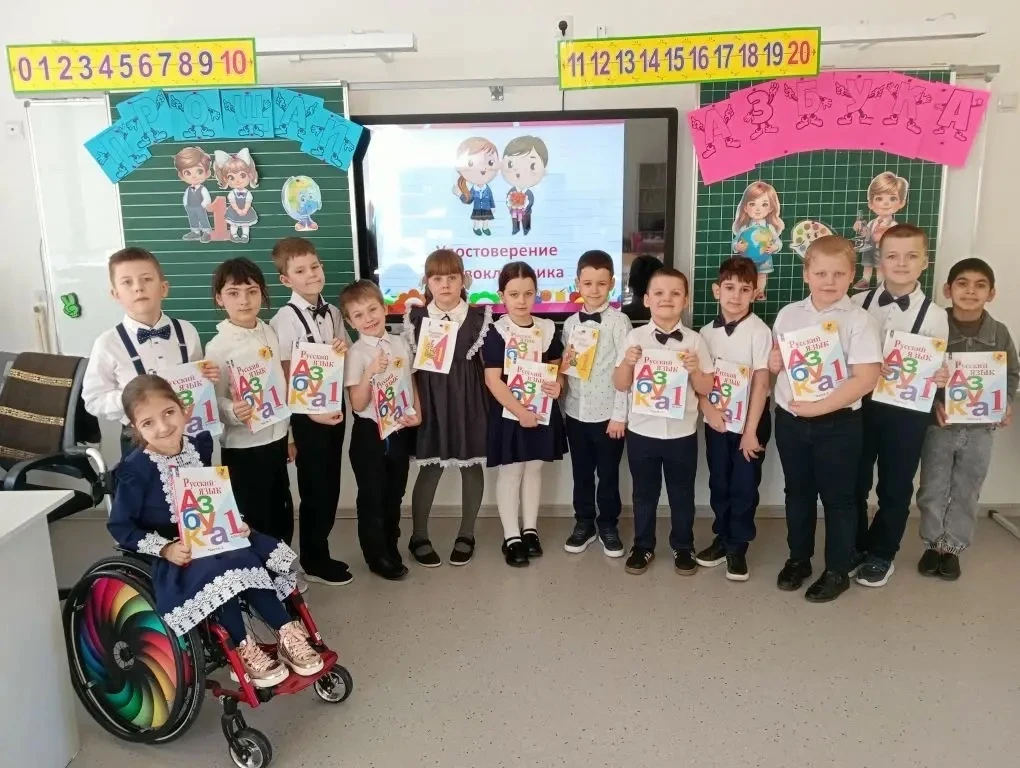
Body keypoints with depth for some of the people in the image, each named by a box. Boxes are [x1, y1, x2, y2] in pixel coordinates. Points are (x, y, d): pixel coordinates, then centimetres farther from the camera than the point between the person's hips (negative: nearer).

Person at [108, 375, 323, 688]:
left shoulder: (200, 443, 0)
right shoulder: (135, 468, -15)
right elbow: (120, 526, -10)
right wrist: (165, 548, -20)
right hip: (173, 552, -5)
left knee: (255, 558, -19)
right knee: (224, 571, -29)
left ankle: (288, 634, -7)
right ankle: (245, 650, -12)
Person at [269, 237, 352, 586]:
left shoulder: (332, 313, 6)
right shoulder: (285, 319, -13)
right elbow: (284, 376, -14)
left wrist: (345, 349, -5)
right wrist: (310, 412, -17)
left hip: (335, 407, 6)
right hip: (306, 413, -6)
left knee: (330, 488, 14)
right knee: (314, 490, 5)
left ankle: (319, 553, 31)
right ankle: (314, 562, 22)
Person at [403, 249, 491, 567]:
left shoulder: (479, 316, -3)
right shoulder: (416, 318, 0)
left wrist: (493, 401, -6)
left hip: (469, 401, 1)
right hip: (431, 401, 0)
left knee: (472, 465, 10)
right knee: (430, 468, 5)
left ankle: (466, 535, 28)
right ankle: (419, 537, 23)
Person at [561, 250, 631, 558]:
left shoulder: (619, 321, -8)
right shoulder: (570, 323, 6)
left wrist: (620, 414, -12)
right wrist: (562, 404, 4)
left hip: (607, 413, -4)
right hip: (575, 412, 4)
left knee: (608, 474, 9)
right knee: (581, 473, 15)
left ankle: (608, 525, 27)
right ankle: (584, 523, 30)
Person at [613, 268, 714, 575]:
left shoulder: (694, 341, -3)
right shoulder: (635, 338, -4)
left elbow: (706, 389, 1)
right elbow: (621, 385, 0)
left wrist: (695, 370, -17)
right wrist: (627, 362, -17)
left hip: (682, 432, 0)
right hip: (642, 431, 0)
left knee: (682, 493, 14)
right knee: (644, 492, 14)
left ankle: (683, 547, 32)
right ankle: (643, 545, 30)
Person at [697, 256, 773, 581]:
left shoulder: (759, 331, -12)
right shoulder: (707, 332, 1)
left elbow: (761, 383, -14)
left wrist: (751, 430, -15)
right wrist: (707, 408, -14)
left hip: (751, 420, -4)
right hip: (717, 420, 4)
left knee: (744, 486, 4)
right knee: (719, 483, 13)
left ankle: (738, 546, 18)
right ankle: (723, 538, 29)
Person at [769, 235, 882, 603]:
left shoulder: (859, 320, -12)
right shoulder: (788, 314, 2)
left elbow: (867, 378, -18)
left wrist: (818, 407, -22)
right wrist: (772, 362, -8)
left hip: (837, 423, -4)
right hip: (789, 419, 4)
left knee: (838, 498, 9)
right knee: (797, 492, 17)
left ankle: (838, 570, 26)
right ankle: (798, 558, 35)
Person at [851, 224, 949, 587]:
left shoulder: (934, 315, -5)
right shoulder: (857, 304, -2)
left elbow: (938, 369, 1)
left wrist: (940, 378, -20)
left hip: (907, 410, -1)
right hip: (860, 404, 2)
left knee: (895, 487, 12)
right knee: (853, 482, 13)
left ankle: (882, 554, 31)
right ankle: (854, 548, 33)